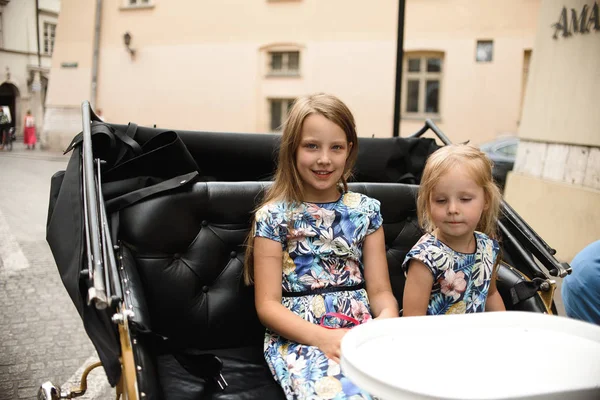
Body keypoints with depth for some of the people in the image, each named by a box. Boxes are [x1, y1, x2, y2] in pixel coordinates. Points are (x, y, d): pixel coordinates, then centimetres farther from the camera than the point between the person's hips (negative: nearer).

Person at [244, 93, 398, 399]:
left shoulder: (366, 210, 9)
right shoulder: (273, 215, 0)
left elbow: (380, 291, 7)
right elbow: (267, 305, -3)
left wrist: (387, 322, -16)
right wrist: (322, 337, -18)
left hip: (360, 334, 4)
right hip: (297, 337, -3)